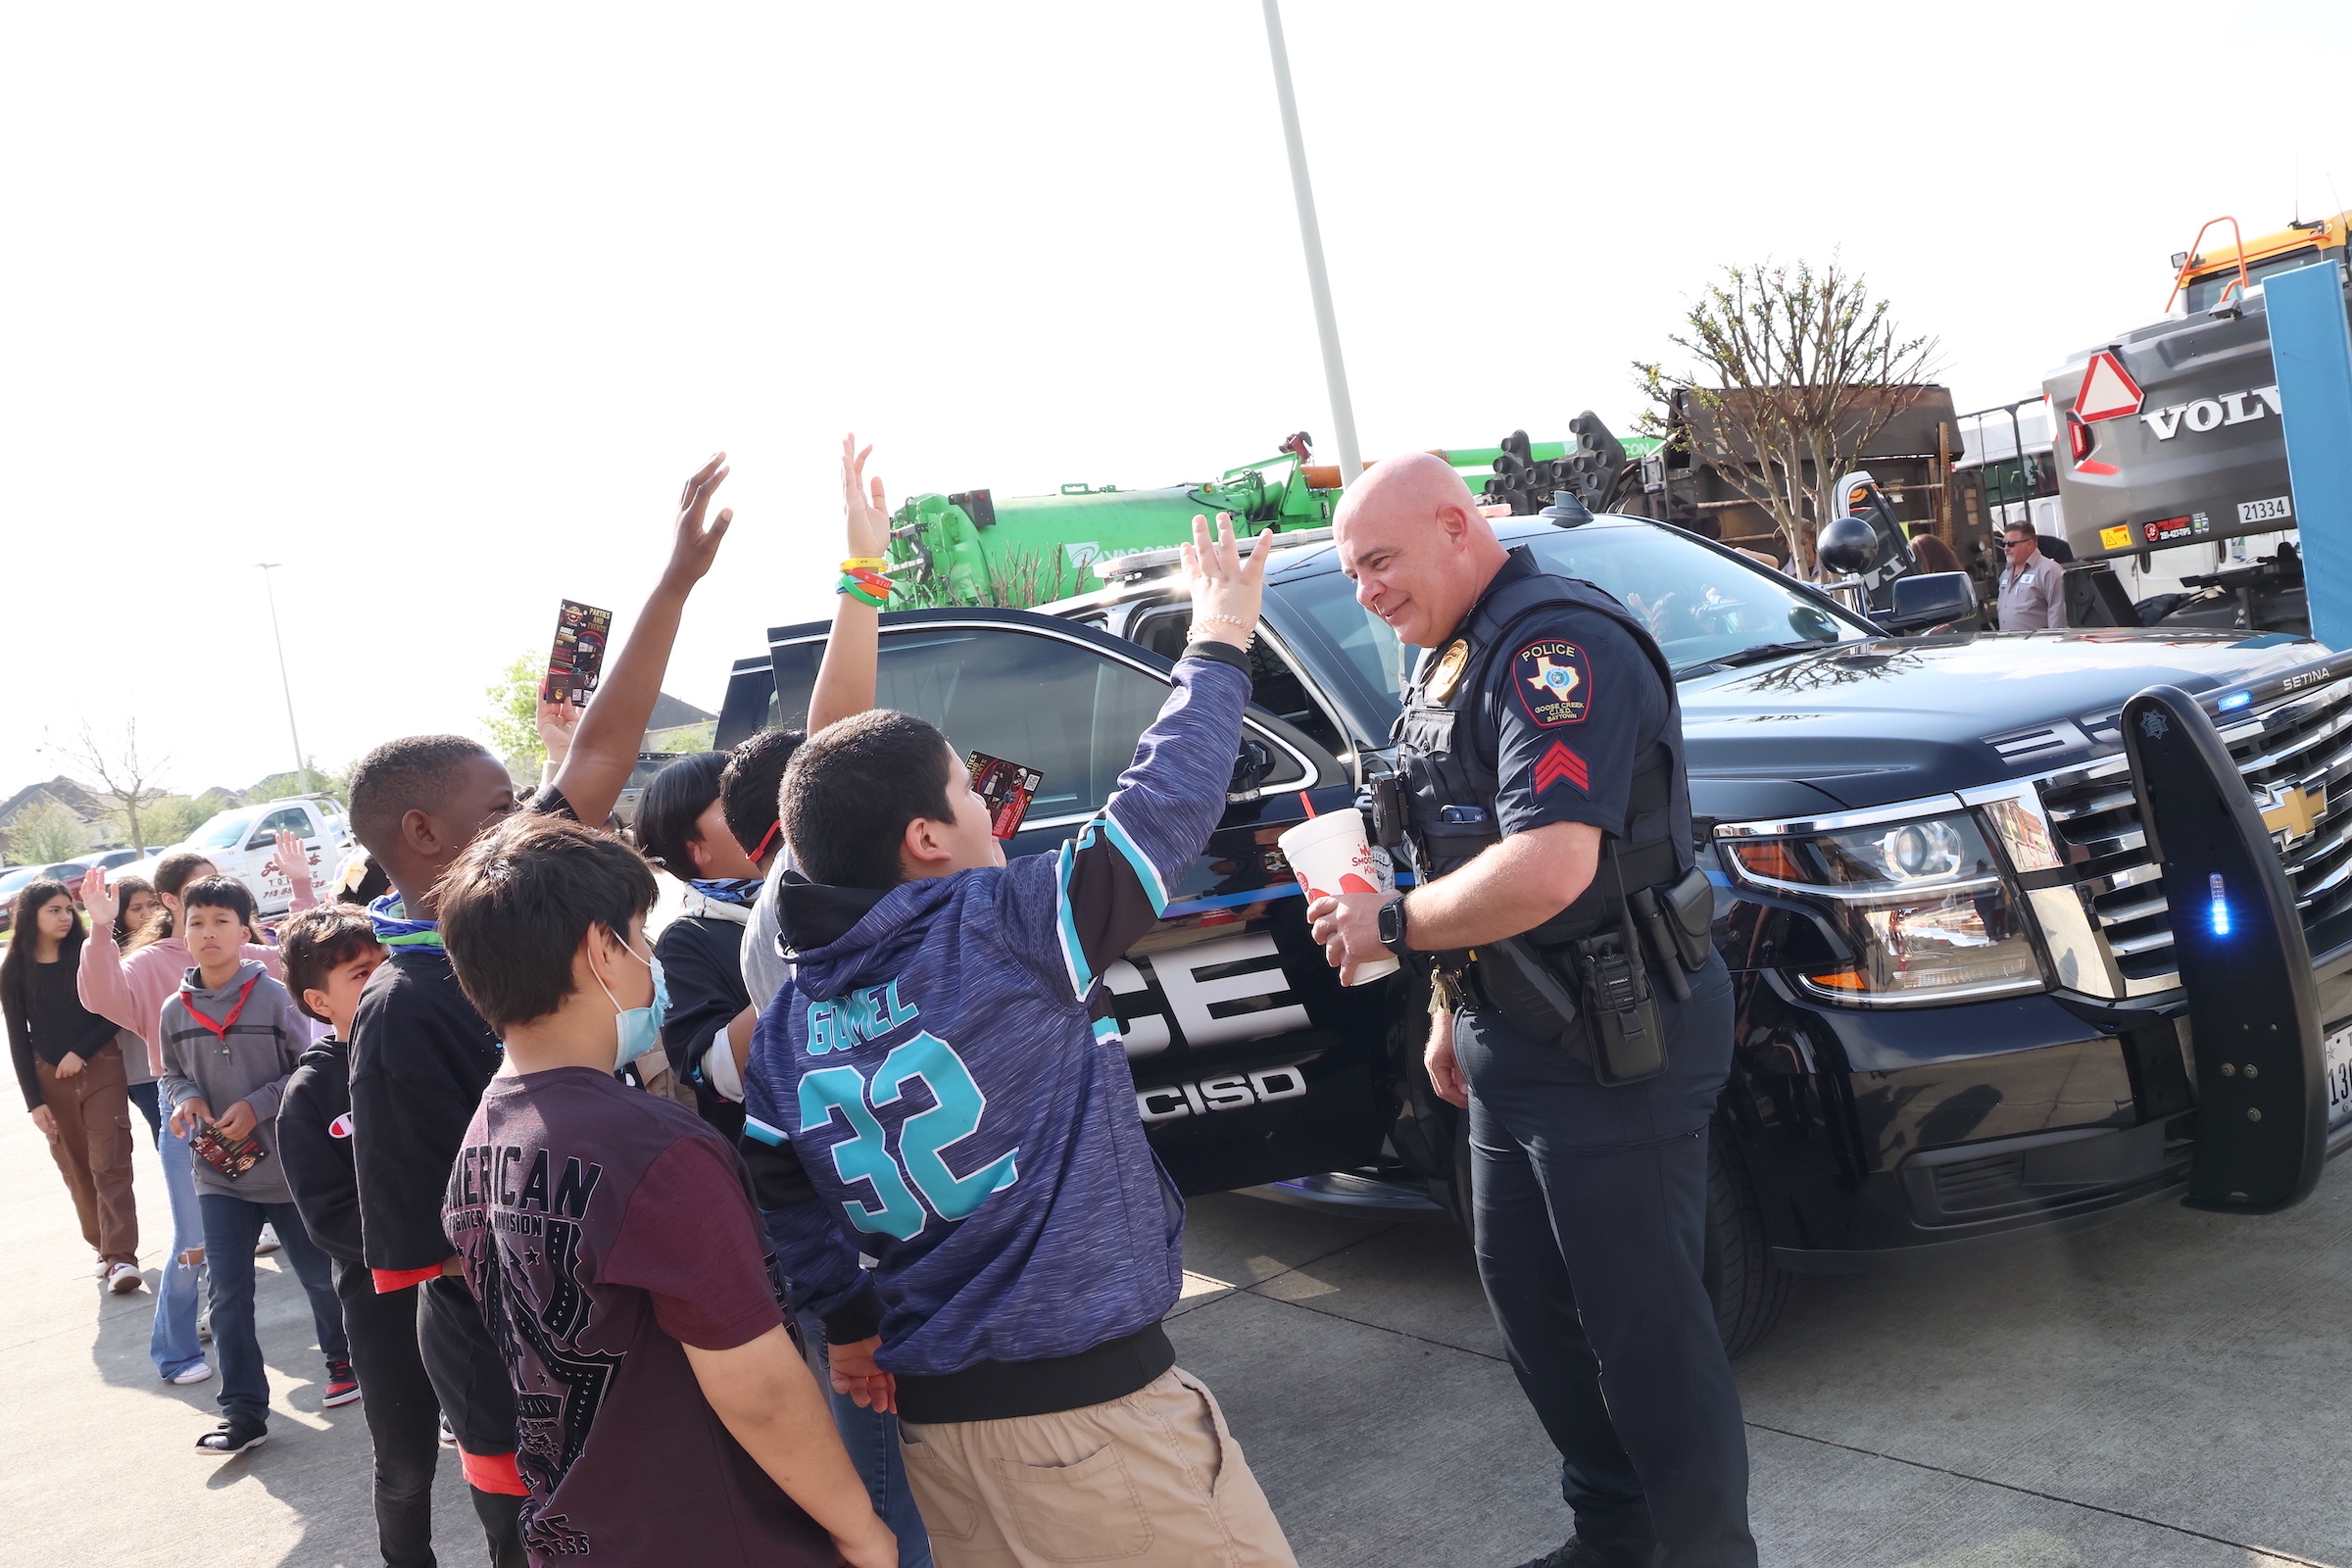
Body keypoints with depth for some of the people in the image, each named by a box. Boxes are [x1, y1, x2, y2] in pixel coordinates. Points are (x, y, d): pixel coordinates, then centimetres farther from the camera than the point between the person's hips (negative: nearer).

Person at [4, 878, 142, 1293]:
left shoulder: (87, 956, -1)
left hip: (100, 1070, -2)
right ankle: (103, 1247, 19)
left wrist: (80, 1052, -13)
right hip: (50, 1079, 2)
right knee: (77, 1170, 8)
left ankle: (121, 1257, -13)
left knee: (110, 1165, -8)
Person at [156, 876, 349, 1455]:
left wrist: (257, 1105, -19)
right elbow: (173, 1073, 14)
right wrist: (186, 1098, -7)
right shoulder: (175, 1011, -1)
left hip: (288, 1165, -3)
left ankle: (342, 1357, 39)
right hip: (219, 1172, 3)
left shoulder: (274, 996, -13)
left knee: (319, 1273, 14)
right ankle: (244, 1412, 8)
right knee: (228, 1295, 0)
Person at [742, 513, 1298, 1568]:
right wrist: (1217, 647, 4)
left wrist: (848, 1323, 22)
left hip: (930, 1412, 7)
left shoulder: (789, 1019, 3)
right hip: (1092, 1404, -7)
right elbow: (1165, 807, -9)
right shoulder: (1004, 927, -15)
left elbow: (780, 1196, 9)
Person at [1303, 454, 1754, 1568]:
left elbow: (1548, 869, -31)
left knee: (1643, 1320, 0)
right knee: (1528, 1300, 19)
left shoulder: (1555, 647, -19)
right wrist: (1451, 1008, 19)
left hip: (1609, 1047, -10)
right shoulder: (1444, 661, 14)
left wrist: (1393, 925, -18)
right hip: (1511, 1045, 11)